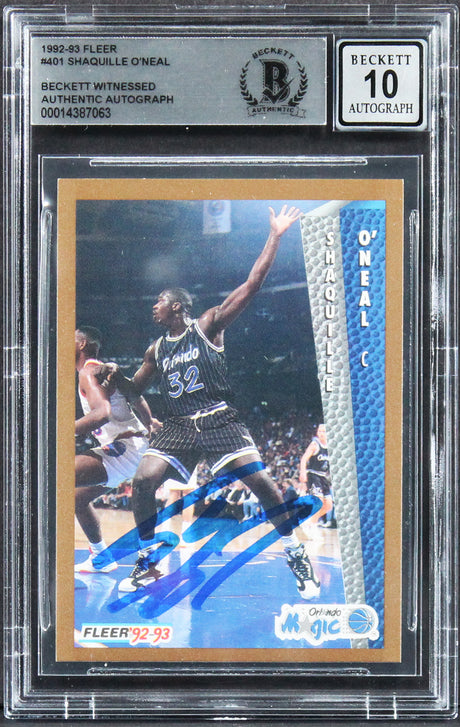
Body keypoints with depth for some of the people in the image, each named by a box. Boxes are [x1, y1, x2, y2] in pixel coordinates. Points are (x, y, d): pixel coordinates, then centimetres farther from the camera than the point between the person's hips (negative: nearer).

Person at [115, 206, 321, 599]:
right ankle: (148, 563, 3)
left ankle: (297, 556, 0)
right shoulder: (156, 350, 14)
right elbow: (134, 388, 29)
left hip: (220, 421, -4)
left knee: (260, 481, -14)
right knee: (143, 480, -12)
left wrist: (276, 236, -14)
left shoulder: (208, 325, -1)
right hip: (178, 426, 5)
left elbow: (252, 285, -9)